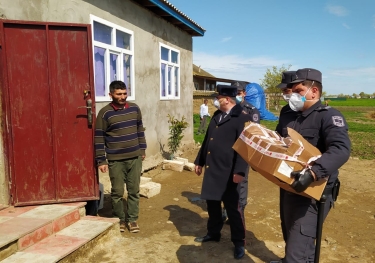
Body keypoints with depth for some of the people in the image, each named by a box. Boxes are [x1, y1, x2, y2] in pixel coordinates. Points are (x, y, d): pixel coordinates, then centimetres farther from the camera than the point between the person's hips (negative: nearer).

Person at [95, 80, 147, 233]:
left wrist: (142, 149, 13)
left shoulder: (134, 109, 4)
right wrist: (101, 161, -8)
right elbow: (99, 138, -7)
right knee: (117, 192, 7)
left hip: (135, 157, 3)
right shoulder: (105, 113, -8)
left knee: (134, 191, 9)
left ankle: (132, 219, 22)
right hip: (115, 160, -3)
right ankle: (119, 219, 25)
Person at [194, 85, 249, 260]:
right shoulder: (216, 115, 11)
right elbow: (207, 140, 17)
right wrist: (199, 161, 19)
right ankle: (213, 233, 37)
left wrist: (239, 171, -21)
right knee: (212, 203, 18)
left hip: (227, 172, -7)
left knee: (232, 207, 5)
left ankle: (239, 242, 20)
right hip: (211, 169, 7)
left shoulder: (241, 118, -12)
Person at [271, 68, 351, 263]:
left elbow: (341, 150, -31)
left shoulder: (328, 116, -16)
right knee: (290, 238, 27)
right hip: (289, 187, 8)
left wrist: (313, 173, -44)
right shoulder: (287, 115, 7)